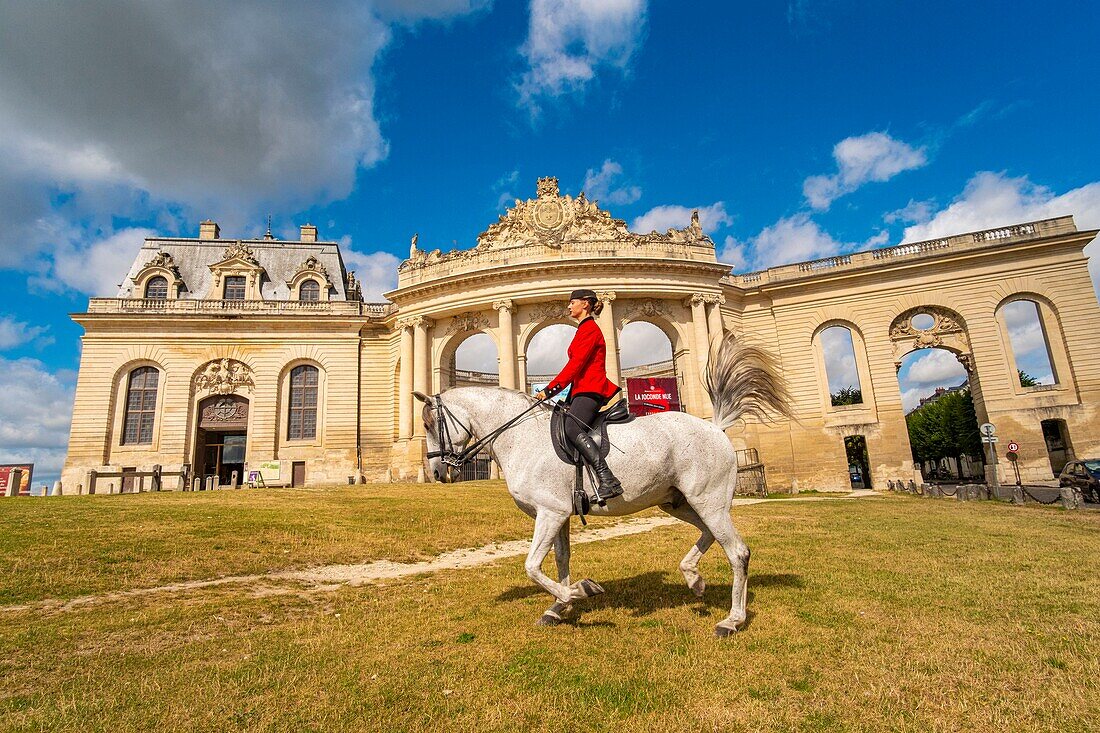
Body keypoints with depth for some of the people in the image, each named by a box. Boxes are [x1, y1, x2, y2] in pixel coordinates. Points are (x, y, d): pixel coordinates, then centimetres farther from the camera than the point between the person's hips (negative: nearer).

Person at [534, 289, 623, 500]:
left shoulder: (589, 328, -5)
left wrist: (550, 389, -18)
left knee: (572, 428, -30)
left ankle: (608, 480, -37)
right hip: (583, 390, 11)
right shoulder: (584, 329, 26)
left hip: (590, 390, -11)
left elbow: (576, 364, -16)